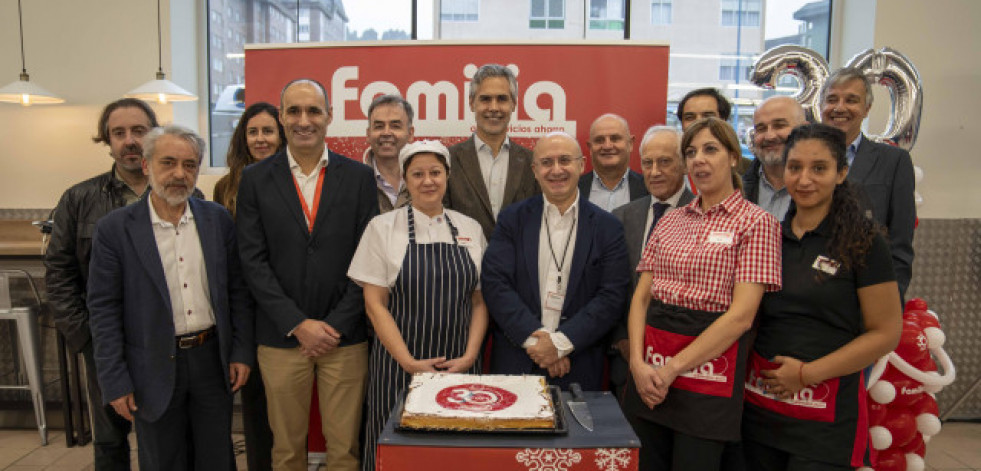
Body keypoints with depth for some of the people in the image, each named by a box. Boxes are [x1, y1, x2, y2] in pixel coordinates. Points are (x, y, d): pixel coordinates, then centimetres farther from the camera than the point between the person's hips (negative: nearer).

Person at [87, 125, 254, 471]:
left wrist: (242, 352, 1)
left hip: (212, 360, 2)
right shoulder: (114, 229, -7)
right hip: (155, 368, -2)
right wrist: (115, 383, -6)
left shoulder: (218, 219, 0)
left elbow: (238, 290, 4)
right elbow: (104, 310, -5)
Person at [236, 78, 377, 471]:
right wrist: (298, 325, -9)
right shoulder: (255, 179, 3)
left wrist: (337, 325, -8)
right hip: (281, 337, 1)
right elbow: (253, 261, -2)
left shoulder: (359, 176, 2)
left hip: (345, 336, 0)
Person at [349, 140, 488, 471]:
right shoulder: (383, 227, -1)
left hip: (459, 367, 2)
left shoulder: (471, 230, 6)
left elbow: (480, 302, 8)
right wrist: (409, 362, -11)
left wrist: (469, 356, -5)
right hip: (400, 367, -2)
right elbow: (374, 303, -4)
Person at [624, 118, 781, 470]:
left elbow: (741, 315, -13)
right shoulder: (670, 221, 11)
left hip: (709, 367, -4)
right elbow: (641, 297, 7)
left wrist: (672, 369, -15)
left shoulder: (756, 222, -4)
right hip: (649, 375, 5)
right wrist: (638, 362, -8)